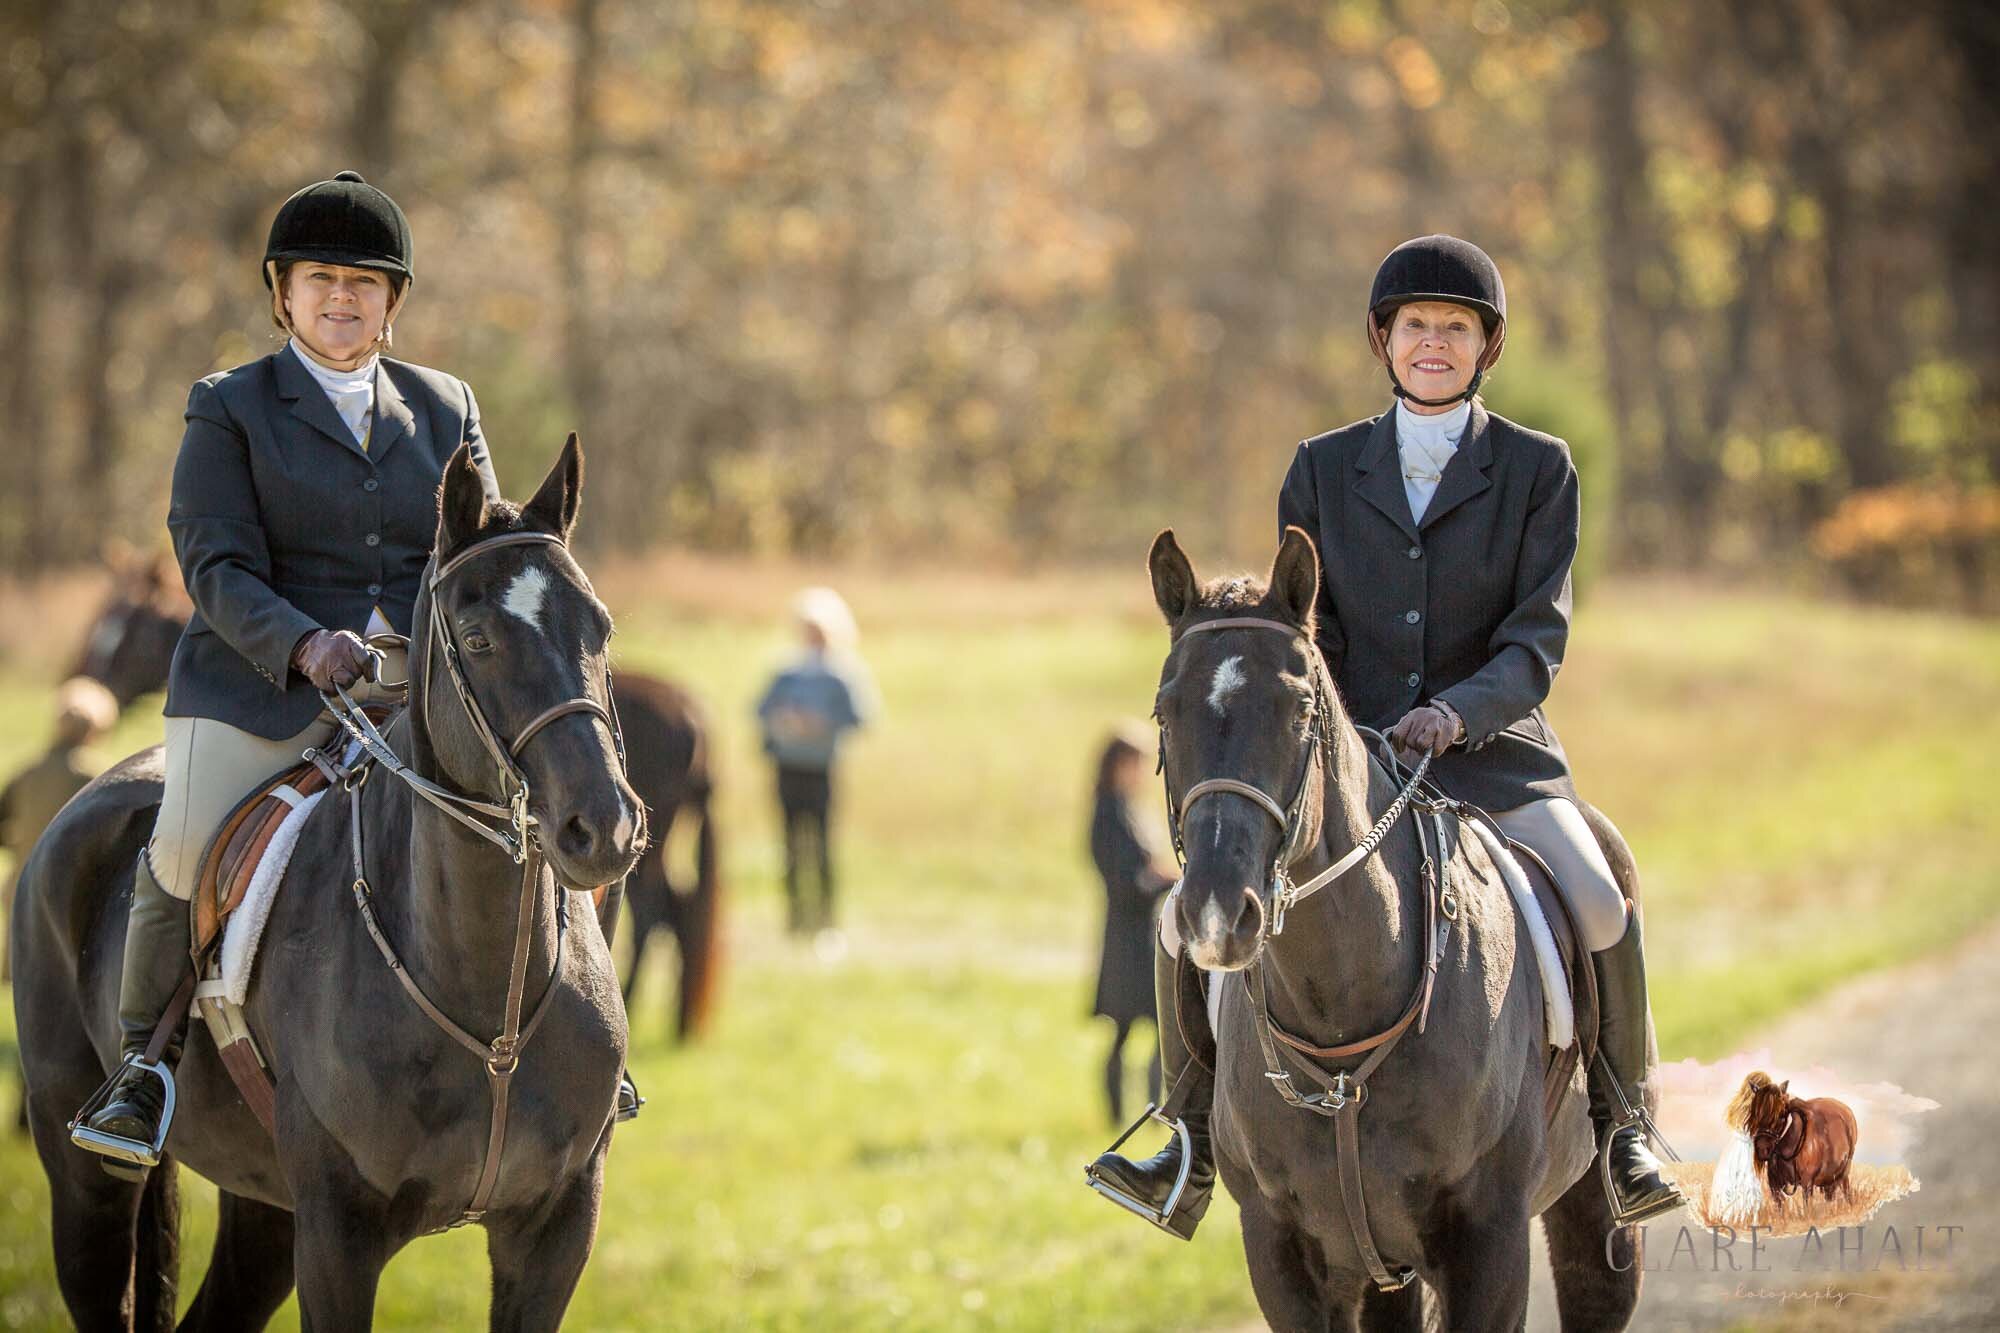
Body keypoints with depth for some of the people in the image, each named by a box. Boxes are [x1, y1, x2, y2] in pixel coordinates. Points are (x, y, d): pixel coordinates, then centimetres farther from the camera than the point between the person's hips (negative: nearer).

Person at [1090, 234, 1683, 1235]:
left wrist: (1454, 713, -25)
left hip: (1489, 750, -2)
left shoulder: (1537, 469, 1)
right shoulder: (1324, 469, 8)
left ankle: (1621, 1125, -3)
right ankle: (1199, 1139, 0)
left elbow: (1536, 643, -6)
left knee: (1600, 913, -27)